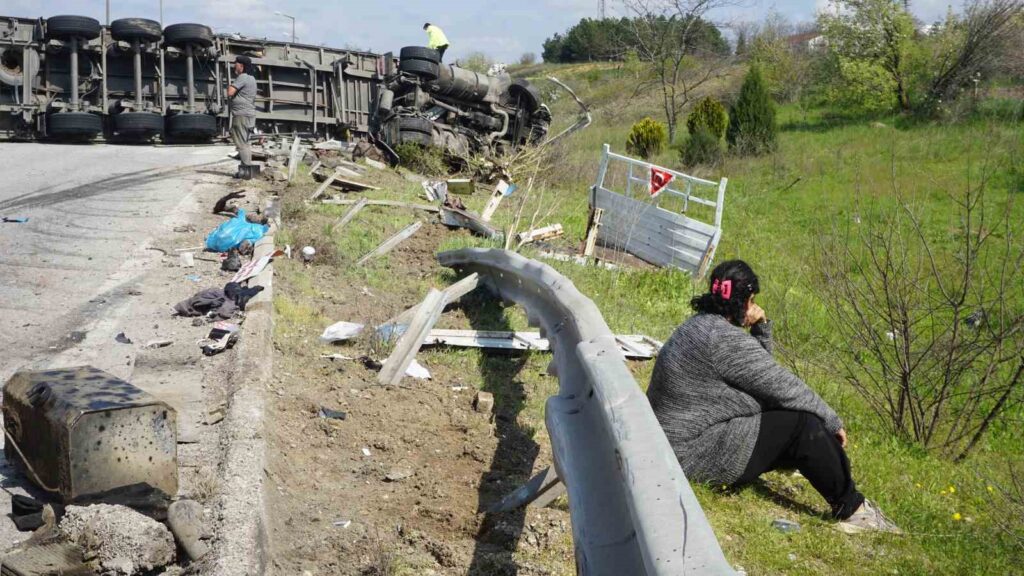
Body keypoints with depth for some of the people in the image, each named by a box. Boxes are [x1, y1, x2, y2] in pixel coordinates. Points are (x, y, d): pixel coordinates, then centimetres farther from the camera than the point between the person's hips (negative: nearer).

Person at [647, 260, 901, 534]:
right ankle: (850, 509, 3)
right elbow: (784, 387, -17)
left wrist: (761, 329, 0)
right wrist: (832, 421, -4)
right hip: (696, 455, -11)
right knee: (804, 424, -12)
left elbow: (760, 370, 17)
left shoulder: (701, 324, 9)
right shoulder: (726, 339, -23)